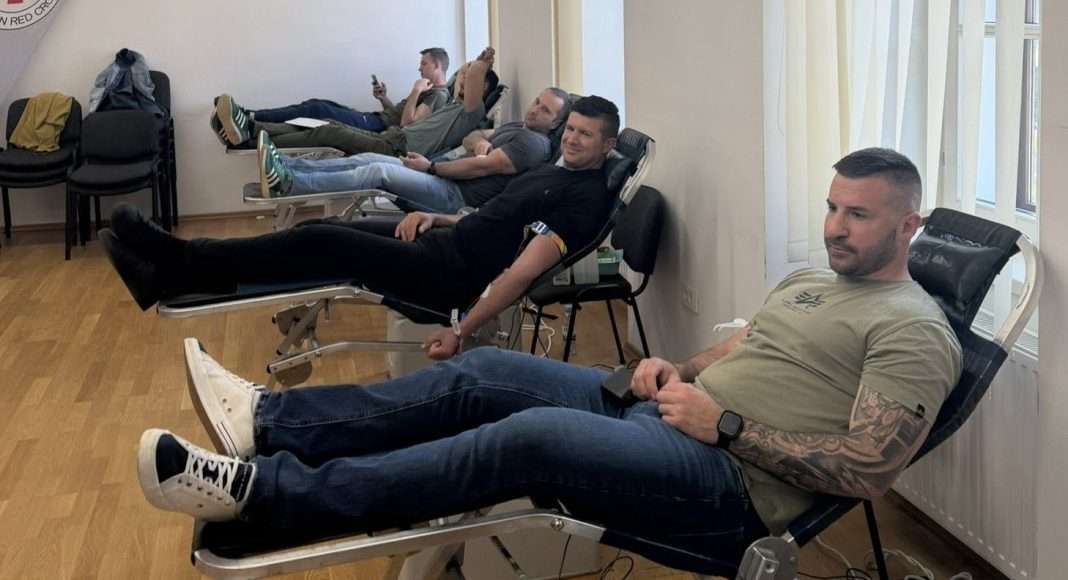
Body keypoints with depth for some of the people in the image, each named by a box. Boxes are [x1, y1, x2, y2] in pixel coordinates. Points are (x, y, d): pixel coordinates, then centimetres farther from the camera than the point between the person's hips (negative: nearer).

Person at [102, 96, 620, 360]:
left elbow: (522, 271, -21)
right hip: (442, 244, 9)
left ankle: (176, 270, -15)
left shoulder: (586, 198, -12)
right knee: (323, 231, -3)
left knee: (321, 245, -17)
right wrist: (433, 217, 8)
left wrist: (462, 332, -26)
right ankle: (179, 267, -8)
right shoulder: (552, 171, 19)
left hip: (452, 275, -9)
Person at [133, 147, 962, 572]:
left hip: (731, 482, -9)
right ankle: (266, 419, -6)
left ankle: (261, 490, -29)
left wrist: (725, 423, -18)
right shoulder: (810, 282, 21)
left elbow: (868, 470, -17)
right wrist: (673, 371, 3)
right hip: (663, 415, 9)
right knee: (485, 375, -5)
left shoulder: (913, 329, -6)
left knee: (532, 436, -29)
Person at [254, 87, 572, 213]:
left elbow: (479, 167, -14)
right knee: (368, 159, -5)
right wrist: (480, 141, -1)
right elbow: (471, 138, 24)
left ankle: (288, 184, -33)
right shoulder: (516, 127, 25)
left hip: (458, 197, -9)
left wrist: (430, 168, -9)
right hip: (446, 180, 9)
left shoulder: (534, 144, -8)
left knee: (378, 171, -25)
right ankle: (284, 168, -17)